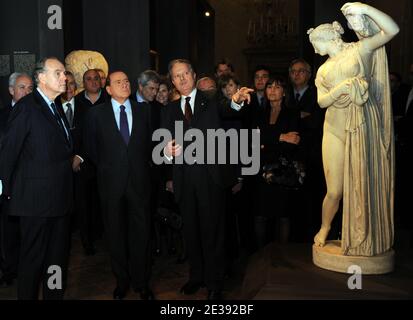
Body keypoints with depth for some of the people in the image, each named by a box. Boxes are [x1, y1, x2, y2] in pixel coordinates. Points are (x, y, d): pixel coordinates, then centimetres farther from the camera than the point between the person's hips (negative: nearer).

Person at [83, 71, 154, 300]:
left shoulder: (143, 109, 6)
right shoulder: (96, 113, 2)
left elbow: (150, 140, 11)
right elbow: (90, 147, 8)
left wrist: (142, 166, 7)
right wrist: (105, 168, 8)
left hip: (139, 180, 1)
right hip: (111, 181, 0)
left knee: (141, 232, 4)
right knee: (115, 234, 9)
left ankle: (141, 282, 20)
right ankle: (122, 281, 25)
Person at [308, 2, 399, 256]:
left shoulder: (360, 49, 6)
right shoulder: (323, 70, 18)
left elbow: (392, 30, -6)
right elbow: (322, 101, 6)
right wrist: (338, 90, -12)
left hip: (363, 125, -3)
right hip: (336, 127, 3)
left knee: (364, 184, 2)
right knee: (335, 190, 1)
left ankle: (363, 239, 17)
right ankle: (325, 227, 26)